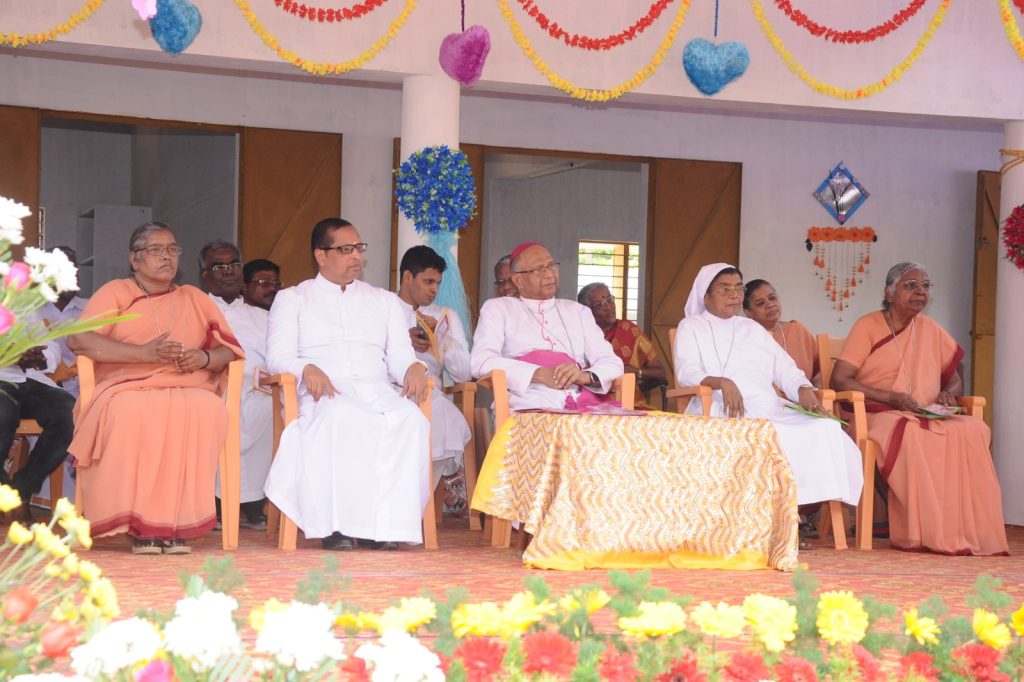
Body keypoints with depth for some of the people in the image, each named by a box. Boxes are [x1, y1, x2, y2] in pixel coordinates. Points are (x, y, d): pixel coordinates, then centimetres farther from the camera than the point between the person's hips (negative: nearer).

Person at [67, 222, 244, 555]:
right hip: (128, 388, -2)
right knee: (133, 413, -39)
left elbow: (230, 350, 18)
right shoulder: (115, 292, 14)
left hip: (188, 390, 2)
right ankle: (141, 523, -32)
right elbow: (77, 340, -3)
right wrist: (144, 353, -13)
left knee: (210, 410, -35)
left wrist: (205, 358, -7)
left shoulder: (195, 299, 24)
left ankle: (178, 520, -32)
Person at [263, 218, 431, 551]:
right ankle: (339, 524, -40)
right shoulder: (292, 299, 21)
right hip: (324, 396, -3)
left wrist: (415, 368, -9)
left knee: (411, 418, -35)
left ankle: (389, 523, -36)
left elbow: (400, 358, 17)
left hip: (378, 392, 3)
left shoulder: (385, 301, 29)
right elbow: (278, 356, 6)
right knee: (342, 417, -41)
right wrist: (307, 369, -17)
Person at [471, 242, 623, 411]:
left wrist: (586, 376, -8)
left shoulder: (578, 311, 27)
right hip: (527, 409, -4)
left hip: (582, 406, 4)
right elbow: (481, 362, -1)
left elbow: (613, 363, 16)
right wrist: (540, 374, -13)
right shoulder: (498, 308, 17)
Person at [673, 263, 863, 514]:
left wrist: (804, 389, -3)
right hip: (724, 412, -5)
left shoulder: (753, 329, 31)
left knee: (825, 429, -25)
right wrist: (722, 383, -24)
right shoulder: (690, 327, 16)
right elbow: (687, 372, -3)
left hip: (770, 409, 5)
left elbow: (786, 370, 22)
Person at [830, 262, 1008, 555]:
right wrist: (891, 397, -16)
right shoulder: (868, 326, 2)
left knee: (974, 430, -27)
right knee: (908, 433, -40)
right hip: (878, 416, -5)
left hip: (929, 419, 5)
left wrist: (948, 393, 1)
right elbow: (839, 380, -7)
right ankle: (920, 534, -35)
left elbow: (954, 380, 26)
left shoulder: (931, 330, 17)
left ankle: (969, 531, -30)